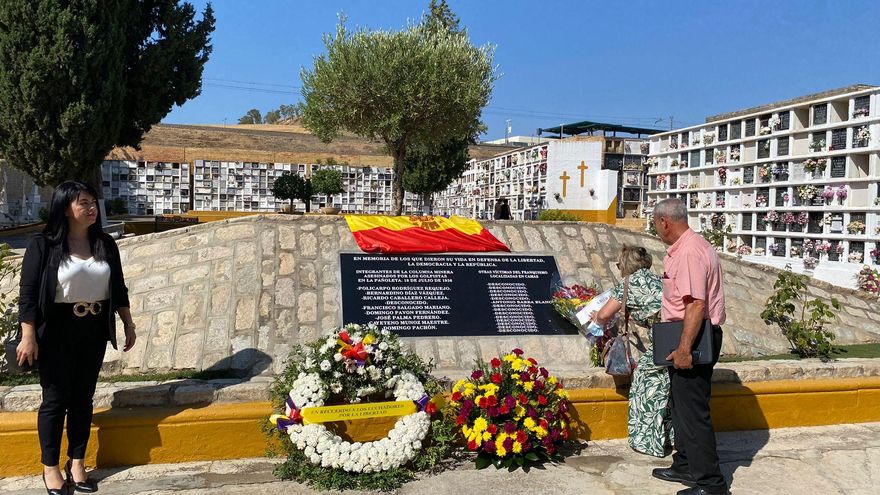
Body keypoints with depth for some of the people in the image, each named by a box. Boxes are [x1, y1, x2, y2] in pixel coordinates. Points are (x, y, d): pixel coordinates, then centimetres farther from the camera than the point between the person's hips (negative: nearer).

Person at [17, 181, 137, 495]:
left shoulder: (105, 244, 4)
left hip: (94, 331, 4)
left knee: (83, 398, 12)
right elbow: (28, 293, -11)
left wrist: (128, 324, 11)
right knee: (55, 400, 5)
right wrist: (28, 336, -15)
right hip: (57, 332, -4)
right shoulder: (43, 245, -10)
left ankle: (77, 464, 24)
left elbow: (118, 288, 10)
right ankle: (50, 467, 21)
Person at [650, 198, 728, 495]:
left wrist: (684, 348, -28)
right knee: (682, 406, 19)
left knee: (693, 411, -3)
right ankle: (685, 466, 32)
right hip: (690, 337, 11)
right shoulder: (687, 247, 14)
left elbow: (696, 304, -28)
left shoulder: (689, 252, -20)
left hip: (693, 339, -11)